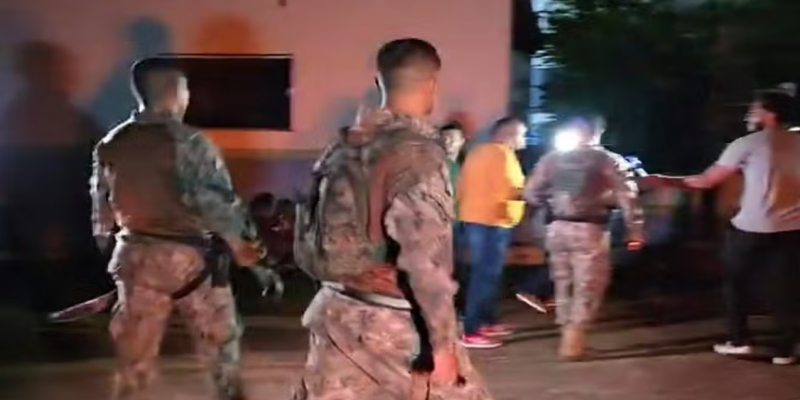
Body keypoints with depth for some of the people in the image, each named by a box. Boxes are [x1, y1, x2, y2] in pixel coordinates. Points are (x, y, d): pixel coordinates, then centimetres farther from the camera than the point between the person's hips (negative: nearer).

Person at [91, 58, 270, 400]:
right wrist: (241, 243, -5)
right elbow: (218, 201, -17)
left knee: (135, 354, 13)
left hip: (135, 256, 5)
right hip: (187, 256, -4)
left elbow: (101, 209, 10)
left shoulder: (109, 145, 2)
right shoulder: (190, 142, -15)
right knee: (219, 339, 17)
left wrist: (110, 249, 23)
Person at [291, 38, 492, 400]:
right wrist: (441, 343, -16)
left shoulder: (348, 146, 6)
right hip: (392, 325, -7)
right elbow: (427, 260, -21)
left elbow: (315, 230, 10)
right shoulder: (418, 151, -17)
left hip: (338, 312, 7)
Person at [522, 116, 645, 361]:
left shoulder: (552, 158, 7)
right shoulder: (603, 159, 0)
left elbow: (530, 193, 7)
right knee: (588, 286, 3)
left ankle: (569, 335, 22)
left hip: (558, 227, 4)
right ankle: (573, 338, -4)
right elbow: (625, 195, -4)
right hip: (589, 229, -4)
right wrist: (635, 229, 0)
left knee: (564, 283, 16)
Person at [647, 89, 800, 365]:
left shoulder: (748, 144, -5)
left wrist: (665, 181, 6)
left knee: (736, 281, 15)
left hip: (752, 227, -3)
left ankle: (739, 341, 15)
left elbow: (707, 181, -2)